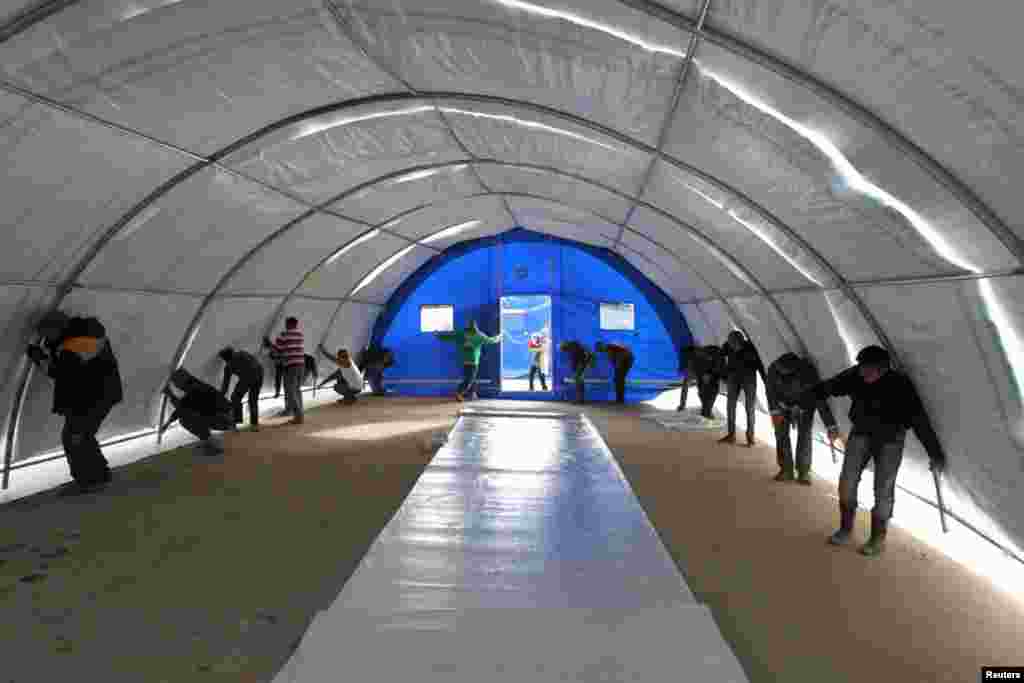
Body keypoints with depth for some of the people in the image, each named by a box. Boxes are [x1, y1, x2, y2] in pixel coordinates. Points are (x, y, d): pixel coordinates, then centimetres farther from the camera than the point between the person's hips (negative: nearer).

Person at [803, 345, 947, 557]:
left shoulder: (900, 385, -27)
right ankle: (845, 529, 14)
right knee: (847, 480, -2)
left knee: (883, 488, -3)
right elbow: (830, 386, 1)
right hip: (862, 433, 3)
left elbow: (920, 420, -24)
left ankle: (878, 538, 14)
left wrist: (935, 454, -23)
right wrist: (811, 393, 17)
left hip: (890, 439, -3)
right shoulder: (854, 376, -18)